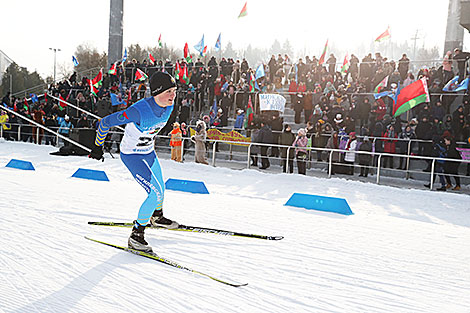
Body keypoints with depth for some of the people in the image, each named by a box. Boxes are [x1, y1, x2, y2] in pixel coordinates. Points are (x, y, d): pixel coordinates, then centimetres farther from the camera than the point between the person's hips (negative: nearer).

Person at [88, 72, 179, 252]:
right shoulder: (139, 111, -34)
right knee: (156, 193, -16)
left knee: (160, 189, 21)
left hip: (149, 153, 7)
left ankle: (156, 217, 52)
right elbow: (105, 122, -23)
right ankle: (136, 236, -1)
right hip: (132, 155, -7)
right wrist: (98, 147, -12)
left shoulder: (169, 106, -11)